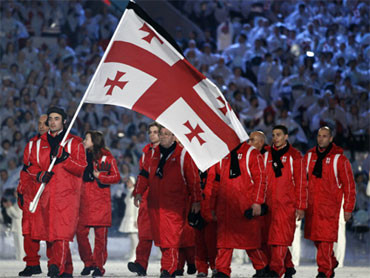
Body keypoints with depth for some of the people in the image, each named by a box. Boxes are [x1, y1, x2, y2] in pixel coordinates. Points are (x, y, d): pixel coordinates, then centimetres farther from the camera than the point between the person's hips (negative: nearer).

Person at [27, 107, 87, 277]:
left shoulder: (74, 143, 7)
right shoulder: (39, 143, 18)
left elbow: (81, 168, -1)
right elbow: (32, 166, 17)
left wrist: (66, 159, -18)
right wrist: (40, 175, -5)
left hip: (66, 194, -4)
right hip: (45, 194, 4)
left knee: (62, 231, -18)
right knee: (48, 232, 4)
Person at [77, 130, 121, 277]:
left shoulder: (106, 157, 2)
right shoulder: (84, 156, 16)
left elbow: (117, 176, -2)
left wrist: (100, 176, -14)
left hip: (101, 200, -4)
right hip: (84, 201, 4)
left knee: (100, 234, -4)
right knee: (80, 232, -2)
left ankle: (99, 266, 3)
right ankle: (88, 263, 12)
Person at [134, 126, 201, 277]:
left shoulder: (183, 154, -2)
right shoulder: (154, 154, 13)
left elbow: (193, 179, 0)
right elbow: (145, 174, 17)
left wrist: (196, 200, -2)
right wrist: (139, 192, 5)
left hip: (175, 205, -5)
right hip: (155, 202, 5)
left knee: (171, 237, -12)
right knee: (159, 235, 6)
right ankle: (170, 264, 18)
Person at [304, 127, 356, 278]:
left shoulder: (339, 159, -3)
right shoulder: (309, 156, 9)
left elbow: (349, 185, -1)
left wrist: (348, 208, -4)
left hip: (329, 206, -4)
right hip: (311, 205, 4)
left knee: (326, 238, -10)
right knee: (315, 237, 8)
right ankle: (331, 262, 29)